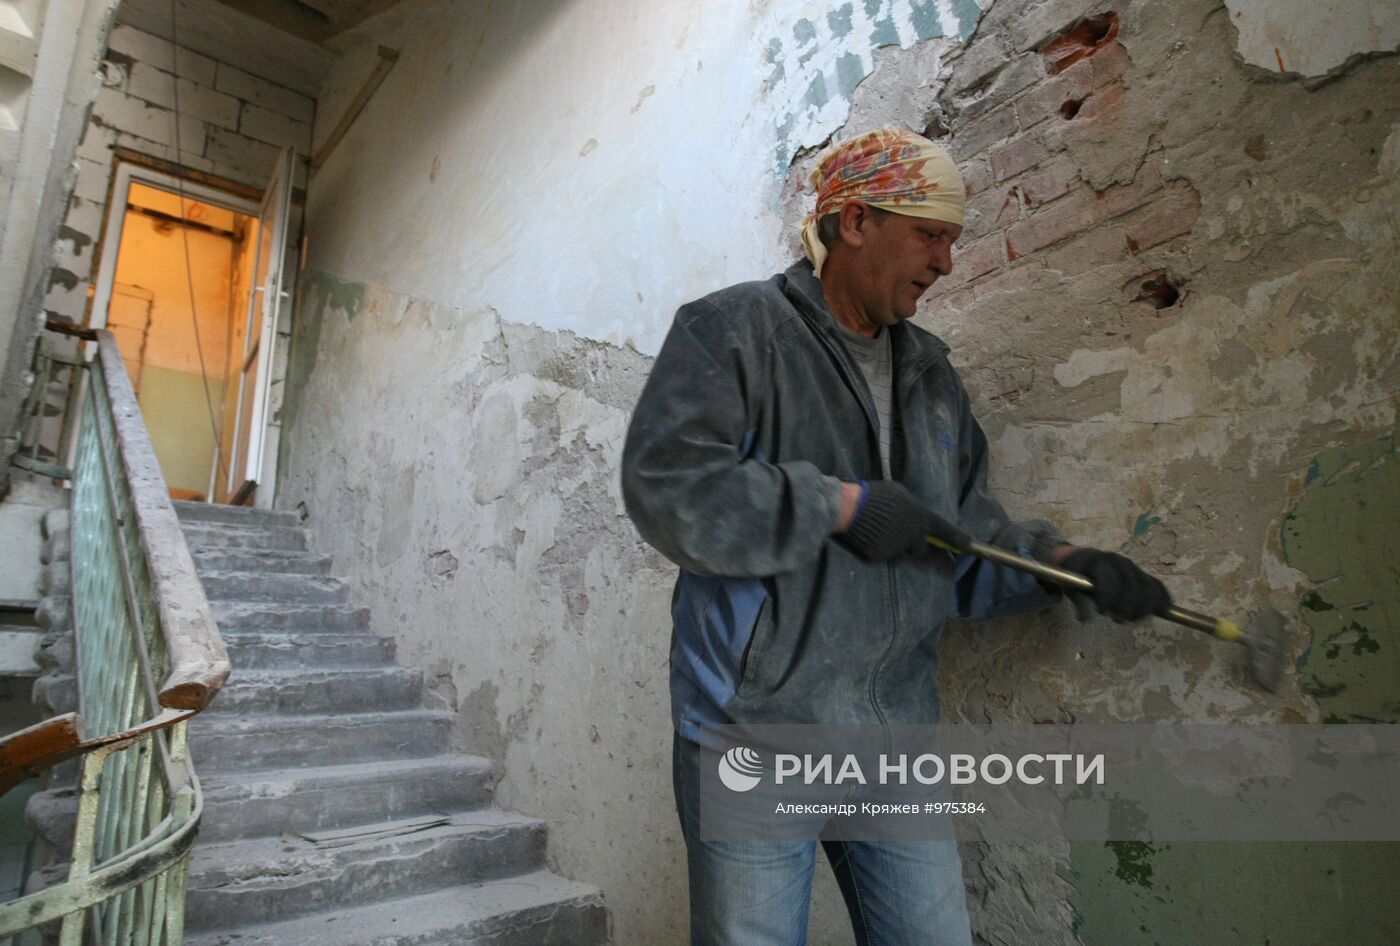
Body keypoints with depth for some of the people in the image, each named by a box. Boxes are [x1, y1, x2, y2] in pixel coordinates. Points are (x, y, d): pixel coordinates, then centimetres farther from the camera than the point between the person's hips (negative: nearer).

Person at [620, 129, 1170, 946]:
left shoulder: (931, 373, 15)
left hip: (896, 735, 6)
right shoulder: (732, 330, -7)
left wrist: (1062, 561, 0)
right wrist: (841, 504, -19)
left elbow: (967, 539, 17)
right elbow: (665, 485, -20)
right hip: (754, 727, -5)